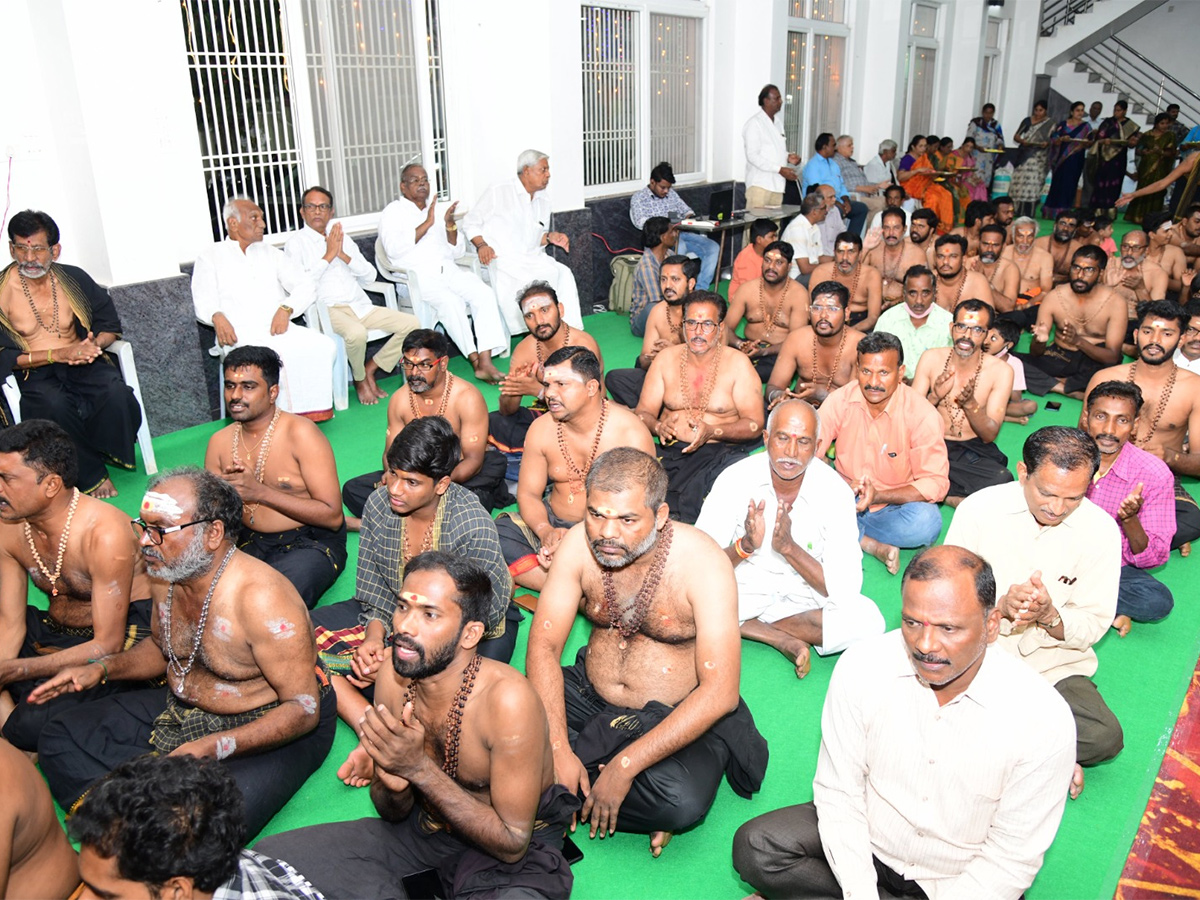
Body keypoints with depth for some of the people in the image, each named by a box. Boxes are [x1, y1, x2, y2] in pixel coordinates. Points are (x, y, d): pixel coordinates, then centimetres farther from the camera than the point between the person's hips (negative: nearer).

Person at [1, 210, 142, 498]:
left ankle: (104, 455, -2)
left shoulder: (74, 278, 3)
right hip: (32, 372, -2)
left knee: (117, 393, -31)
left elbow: (110, 325, 10)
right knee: (54, 405, -37)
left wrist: (93, 344, -13)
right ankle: (92, 477, -18)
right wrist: (58, 354, -20)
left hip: (81, 364, 2)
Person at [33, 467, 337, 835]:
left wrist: (214, 747, -35)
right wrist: (101, 668, 1)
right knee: (59, 739, 3)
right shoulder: (165, 576, -3)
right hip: (181, 709, 8)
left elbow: (303, 708, -26)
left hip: (270, 728, -8)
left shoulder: (262, 599, -29)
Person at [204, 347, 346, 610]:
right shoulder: (219, 442, 7)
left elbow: (333, 516, -16)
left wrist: (260, 492, -20)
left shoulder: (300, 434, -11)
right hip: (250, 541, 6)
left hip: (311, 541, -5)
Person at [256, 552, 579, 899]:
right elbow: (393, 814, 2)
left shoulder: (508, 700, -28)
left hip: (522, 851, -5)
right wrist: (392, 786, -23)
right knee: (272, 856, -7)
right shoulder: (393, 678, -10)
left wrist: (421, 769, -29)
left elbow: (512, 844, -22)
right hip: (429, 826, 5)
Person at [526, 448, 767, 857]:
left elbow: (720, 692, -25)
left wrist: (625, 765, -28)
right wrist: (558, 749, -23)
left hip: (679, 715, -4)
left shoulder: (702, 563, -24)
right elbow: (544, 646, -10)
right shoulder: (580, 544, -13)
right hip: (589, 694, 4)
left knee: (681, 802, -34)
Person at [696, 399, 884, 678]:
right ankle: (784, 638, -15)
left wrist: (789, 547, -30)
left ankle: (735, 625, -16)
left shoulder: (835, 492, -13)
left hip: (804, 596, 1)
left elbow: (846, 589, -18)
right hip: (744, 589, -1)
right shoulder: (735, 479, -13)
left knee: (868, 620, -28)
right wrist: (745, 546, -33)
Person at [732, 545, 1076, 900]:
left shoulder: (1044, 719, -23)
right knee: (756, 848, -19)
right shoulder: (862, 667, -18)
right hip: (865, 842, 2)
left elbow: (1012, 858, -14)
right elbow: (838, 792, -9)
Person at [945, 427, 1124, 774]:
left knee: (1105, 737, -26)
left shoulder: (1101, 531, -6)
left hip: (1053, 666, 1)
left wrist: (1049, 616, -24)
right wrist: (1000, 606, -26)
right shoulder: (978, 509, -9)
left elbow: (1093, 626, -2)